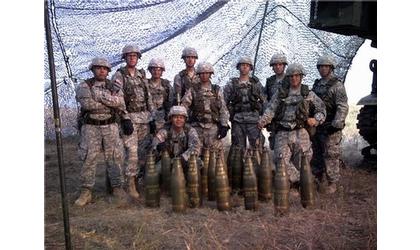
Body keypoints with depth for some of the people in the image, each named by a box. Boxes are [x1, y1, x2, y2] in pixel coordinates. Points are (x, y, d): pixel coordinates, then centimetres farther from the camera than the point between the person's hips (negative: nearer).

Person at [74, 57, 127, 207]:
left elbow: (120, 101, -11)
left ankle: (117, 187, 16)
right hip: (91, 127, -2)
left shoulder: (113, 86, 9)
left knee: (115, 158, 4)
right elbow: (87, 103, -18)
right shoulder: (84, 86, 1)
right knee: (89, 159, -1)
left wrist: (100, 95, -17)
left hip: (111, 127, 2)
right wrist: (111, 104, -12)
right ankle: (86, 192, 9)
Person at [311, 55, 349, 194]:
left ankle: (332, 183, 10)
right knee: (316, 154, 14)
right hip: (316, 126, 7)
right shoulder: (317, 84, 13)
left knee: (331, 156, -1)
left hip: (330, 127, -7)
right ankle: (317, 179, 28)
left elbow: (343, 107, -16)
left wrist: (336, 124, -25)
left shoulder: (337, 85, -8)